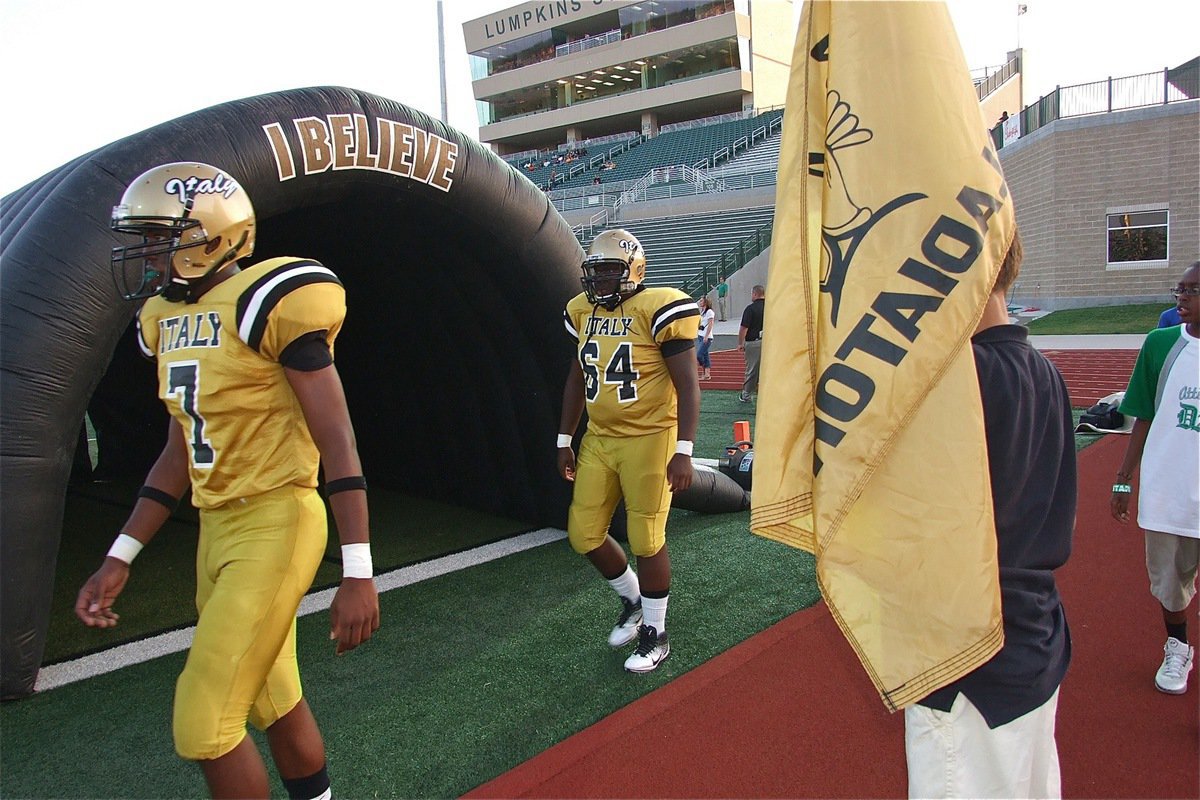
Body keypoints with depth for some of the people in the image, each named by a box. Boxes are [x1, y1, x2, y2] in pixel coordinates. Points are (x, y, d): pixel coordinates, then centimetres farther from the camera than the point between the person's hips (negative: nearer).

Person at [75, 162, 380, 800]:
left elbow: (337, 442, -17)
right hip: (216, 527, 8)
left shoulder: (269, 305, -16)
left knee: (204, 726, -3)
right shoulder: (169, 319, 10)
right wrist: (119, 559, 15)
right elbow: (181, 452, 16)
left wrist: (358, 574, -19)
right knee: (272, 703, 19)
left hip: (276, 525, -8)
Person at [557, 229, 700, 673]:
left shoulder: (657, 309, -13)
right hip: (598, 440, 7)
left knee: (646, 541, 2)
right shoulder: (582, 312, 8)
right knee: (584, 535, 9)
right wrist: (564, 441, 17)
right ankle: (633, 602, 36)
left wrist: (683, 451, -18)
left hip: (648, 440, -7)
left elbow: (687, 385, -13)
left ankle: (655, 634, 24)